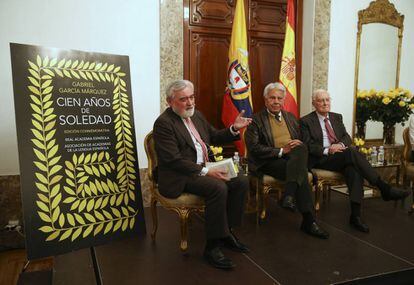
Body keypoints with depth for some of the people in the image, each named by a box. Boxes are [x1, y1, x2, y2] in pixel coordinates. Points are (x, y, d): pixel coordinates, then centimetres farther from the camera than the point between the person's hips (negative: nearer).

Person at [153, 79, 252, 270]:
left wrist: (234, 129, 3)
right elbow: (173, 160, -20)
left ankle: (227, 231, 6)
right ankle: (213, 246, -16)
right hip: (180, 176, -8)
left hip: (205, 168, 8)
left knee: (241, 181, -7)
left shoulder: (196, 115, 13)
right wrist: (205, 172, -24)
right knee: (218, 188, -30)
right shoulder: (163, 123, -12)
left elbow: (214, 137, 21)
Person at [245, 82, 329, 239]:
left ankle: (289, 195, -36)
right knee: (300, 172, -31)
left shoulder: (291, 117, 23)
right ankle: (308, 220, -27)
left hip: (294, 158, 5)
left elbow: (303, 141, 22)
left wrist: (299, 144, -5)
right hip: (269, 162, -5)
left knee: (301, 148, -31)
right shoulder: (256, 120, 4)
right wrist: (281, 151, -16)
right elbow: (254, 148, -9)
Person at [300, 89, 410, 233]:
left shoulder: (337, 117, 19)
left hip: (341, 157, 5)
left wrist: (340, 144, -11)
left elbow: (347, 137, 13)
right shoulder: (306, 121, 2)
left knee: (354, 170, -31)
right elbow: (308, 145, -6)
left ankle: (355, 215, -32)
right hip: (321, 160, -5)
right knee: (352, 151, -31)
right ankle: (384, 188, -23)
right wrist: (327, 150, -20)